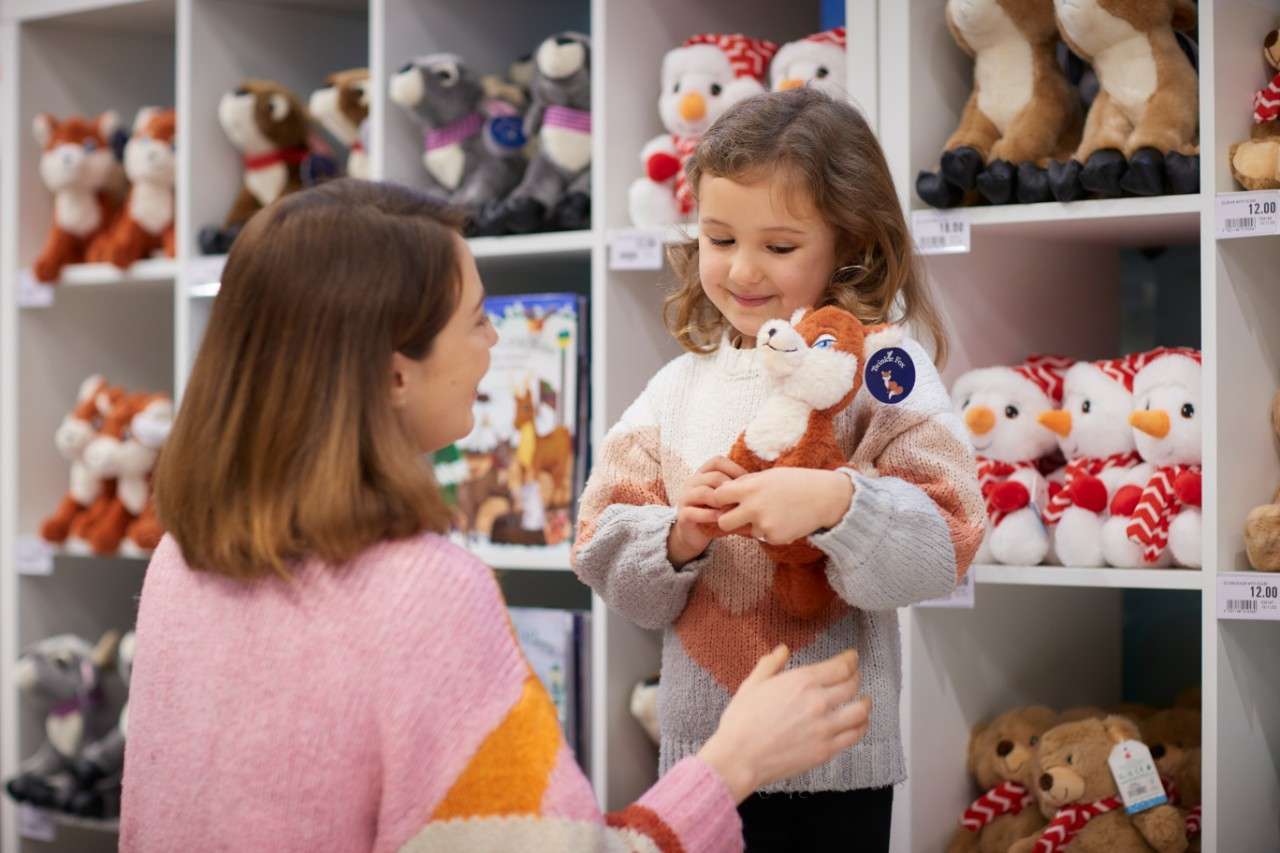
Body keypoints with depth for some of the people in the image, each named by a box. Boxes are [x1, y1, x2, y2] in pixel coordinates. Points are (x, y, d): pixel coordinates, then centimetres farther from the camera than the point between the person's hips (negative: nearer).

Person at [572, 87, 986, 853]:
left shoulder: (884, 373, -6)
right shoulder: (680, 386, 6)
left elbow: (944, 546, -14)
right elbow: (606, 557, 5)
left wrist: (835, 502, -30)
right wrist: (678, 539, -15)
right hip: (698, 747, 4)